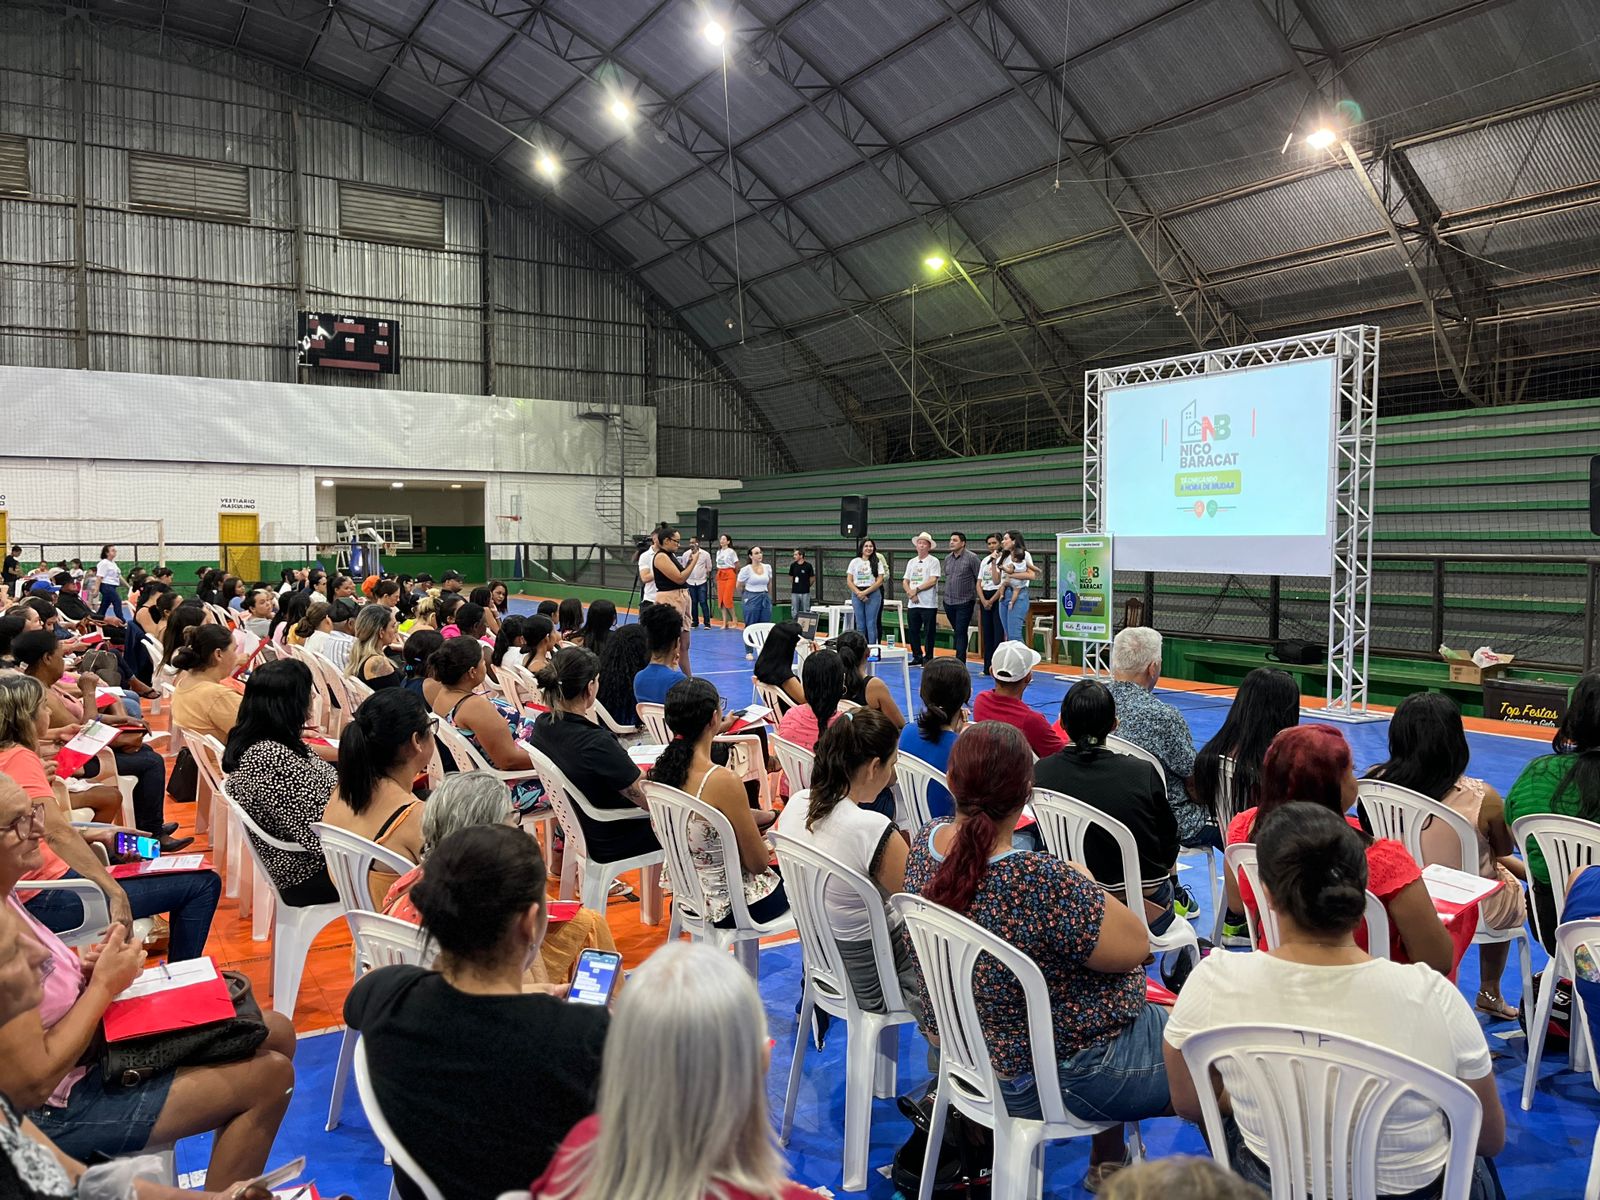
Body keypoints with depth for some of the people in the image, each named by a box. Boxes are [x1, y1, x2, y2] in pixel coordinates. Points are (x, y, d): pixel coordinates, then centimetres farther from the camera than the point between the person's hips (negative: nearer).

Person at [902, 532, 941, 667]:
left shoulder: (933, 561, -2)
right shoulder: (911, 562, 16)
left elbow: (933, 580, -12)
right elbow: (905, 581, 12)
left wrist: (916, 589, -11)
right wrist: (910, 593, -6)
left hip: (928, 604, -5)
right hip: (912, 603, 5)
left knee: (929, 632, -2)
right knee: (913, 631, 9)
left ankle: (928, 658, 6)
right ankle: (917, 657, 19)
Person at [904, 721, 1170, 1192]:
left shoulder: (927, 841, -11)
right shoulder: (1039, 880, -37)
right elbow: (1135, 947, -24)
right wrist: (1084, 885, -9)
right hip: (1068, 1077, -8)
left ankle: (1106, 1163, 41)